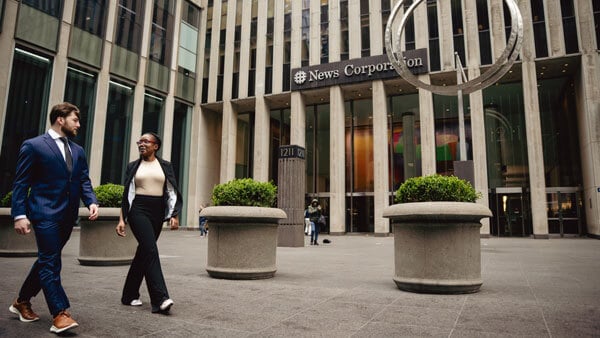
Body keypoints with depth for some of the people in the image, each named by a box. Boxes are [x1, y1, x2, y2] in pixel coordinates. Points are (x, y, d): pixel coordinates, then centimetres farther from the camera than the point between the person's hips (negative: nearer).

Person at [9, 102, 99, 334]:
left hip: (68, 216, 7)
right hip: (45, 213, -7)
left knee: (47, 260, 15)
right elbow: (21, 183, -5)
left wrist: (91, 202, -7)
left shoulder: (78, 151, 15)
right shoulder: (33, 145, -2)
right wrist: (20, 214, -13)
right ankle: (60, 314, -6)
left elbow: (84, 181, 11)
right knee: (50, 261, -7)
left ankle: (22, 302, 33)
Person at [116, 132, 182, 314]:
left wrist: (174, 215, -5)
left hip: (157, 212, 3)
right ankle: (160, 299, -20)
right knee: (150, 250, -17)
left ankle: (130, 295, 25)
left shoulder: (165, 166, 10)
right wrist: (122, 219, 2)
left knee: (143, 252, 9)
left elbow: (173, 192, 6)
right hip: (138, 210, -2)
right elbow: (126, 194, 9)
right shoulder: (133, 166, 9)